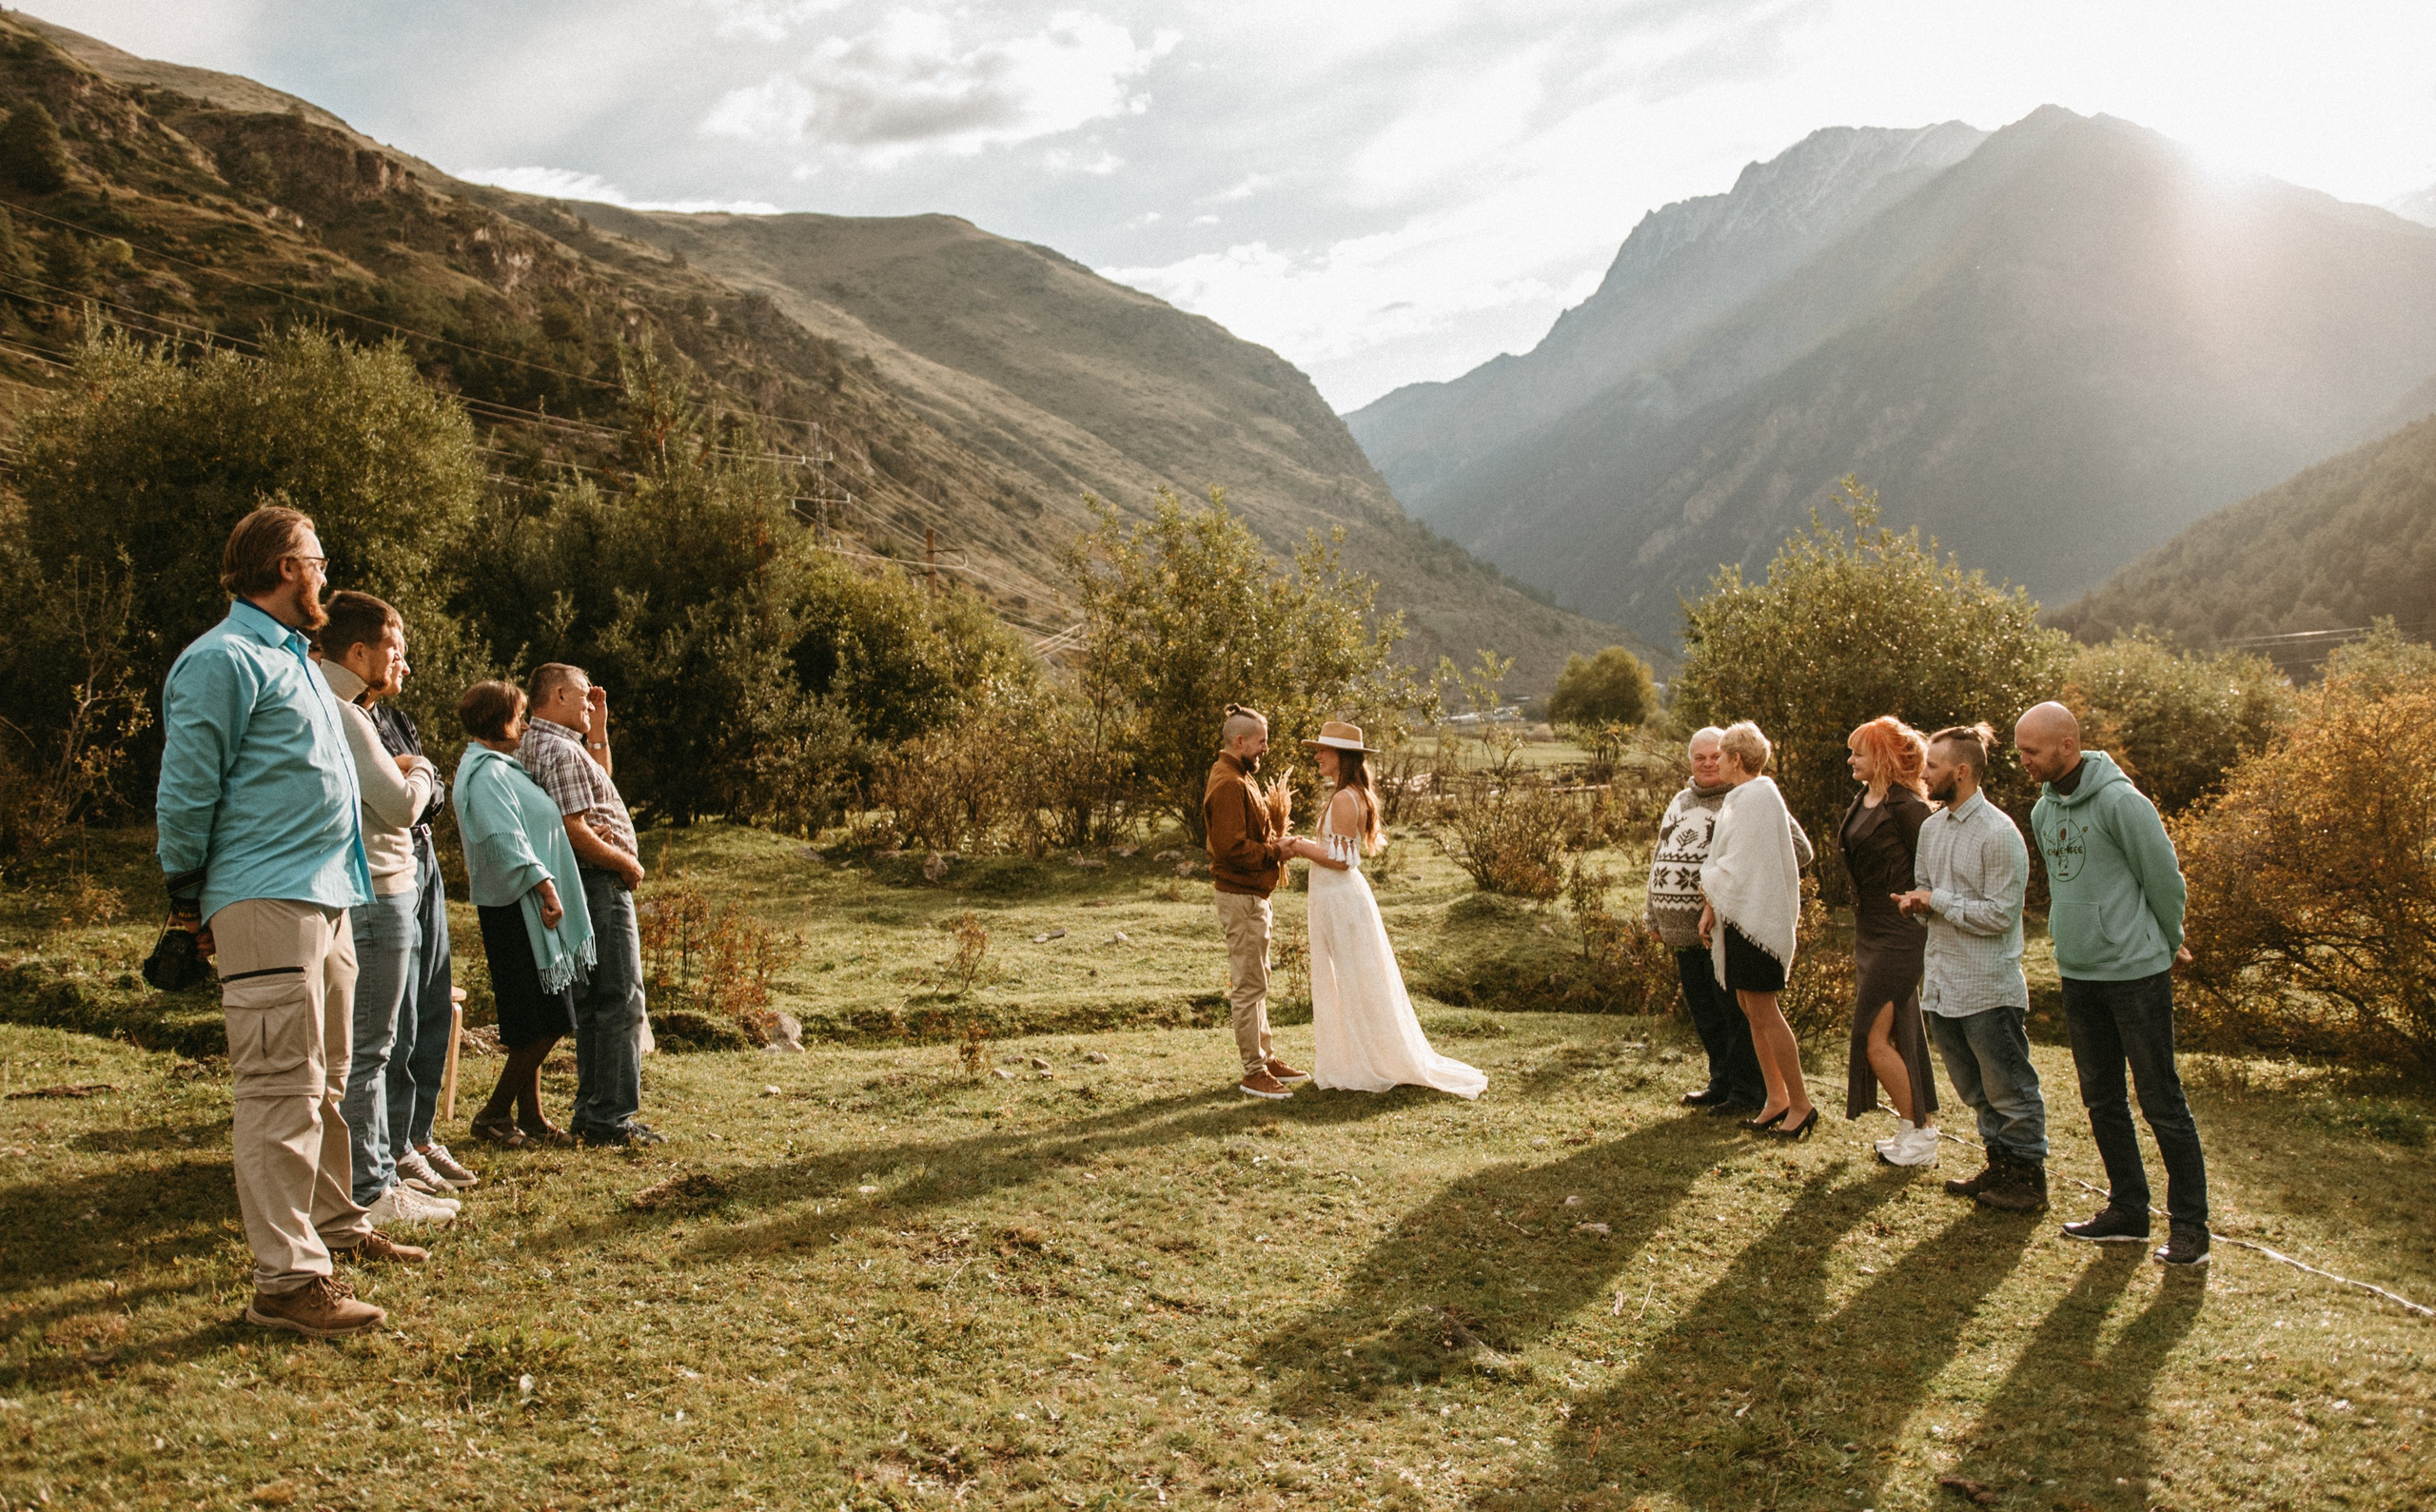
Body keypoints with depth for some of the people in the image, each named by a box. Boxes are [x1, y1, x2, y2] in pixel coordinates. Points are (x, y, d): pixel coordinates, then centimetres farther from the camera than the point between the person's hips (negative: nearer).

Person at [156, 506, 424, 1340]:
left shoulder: (292, 656, 20)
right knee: (280, 1090, -10)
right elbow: (186, 790, -11)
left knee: (323, 1081, 19)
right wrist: (189, 900, -6)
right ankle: (287, 1279, -8)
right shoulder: (223, 660, -10)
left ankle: (336, 1222, 32)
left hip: (326, 896, 10)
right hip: (265, 902, -10)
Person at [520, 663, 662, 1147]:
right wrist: (627, 863, -11)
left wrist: (598, 729, 21)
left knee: (592, 1003, 14)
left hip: (589, 887, 11)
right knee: (622, 1003, -7)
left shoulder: (539, 744, 16)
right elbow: (575, 831, -23)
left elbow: (600, 780, 31)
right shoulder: (562, 752, -16)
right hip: (601, 886, -11)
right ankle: (612, 1117, -5)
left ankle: (591, 1110, 20)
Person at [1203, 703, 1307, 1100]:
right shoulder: (1228, 785, -19)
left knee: (1256, 982, 18)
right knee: (1249, 986, -5)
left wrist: (1277, 838, 3)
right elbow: (1231, 847, -25)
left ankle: (1265, 1057, 28)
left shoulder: (1240, 778, 16)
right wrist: (1276, 851, -15)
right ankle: (1254, 1072, 0)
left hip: (1253, 894, 11)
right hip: (1241, 896, -11)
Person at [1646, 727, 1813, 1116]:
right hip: (1685, 932, 7)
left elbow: (1799, 849, -9)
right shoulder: (1681, 803, 18)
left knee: (1738, 1013, -2)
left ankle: (1748, 1093, 8)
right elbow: (1660, 859, 25)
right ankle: (1722, 1083, 27)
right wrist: (1654, 917, 23)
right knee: (1704, 1013, 14)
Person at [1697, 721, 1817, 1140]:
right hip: (1738, 914, 10)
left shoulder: (1757, 798, -16)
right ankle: (1777, 1100, 19)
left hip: (1757, 918, -10)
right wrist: (1711, 906, 3)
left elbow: (1738, 866, -18)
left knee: (1763, 1012, -5)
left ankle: (1801, 1105, 2)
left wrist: (1708, 893, -2)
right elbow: (1726, 863, 14)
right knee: (1751, 1010, 12)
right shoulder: (1740, 799, 14)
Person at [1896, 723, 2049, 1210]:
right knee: (1974, 1088, 18)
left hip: (1989, 988, -8)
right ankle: (2000, 1164, 30)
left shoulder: (1999, 834, -16)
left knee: (2009, 1090, 3)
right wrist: (1917, 902, -3)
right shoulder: (1932, 827, 10)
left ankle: (2029, 1179, 14)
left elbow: (2000, 914, -19)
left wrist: (1938, 900, -14)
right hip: (1942, 984, 8)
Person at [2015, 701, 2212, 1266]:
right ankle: (2128, 1211, 24)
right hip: (2078, 975, 8)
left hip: (2136, 973, -8)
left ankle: (2189, 1224, 9)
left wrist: (2167, 946, 5)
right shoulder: (2043, 810, 8)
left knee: (2161, 1102, -1)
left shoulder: (2120, 802, -16)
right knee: (2102, 1101, 13)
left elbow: (2165, 880, -10)